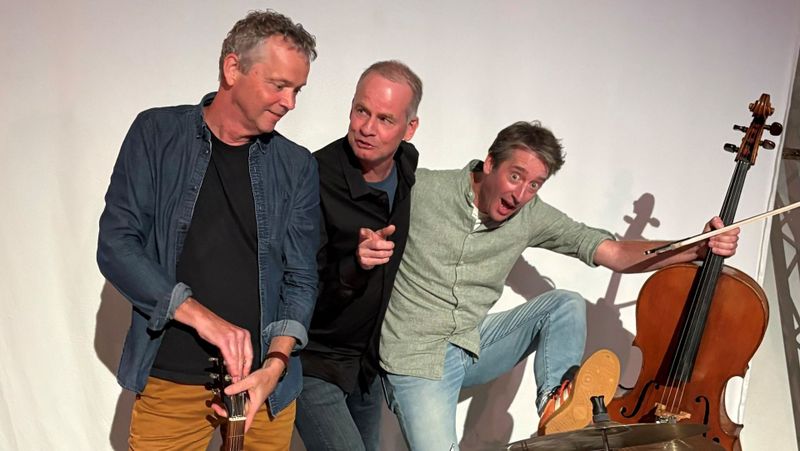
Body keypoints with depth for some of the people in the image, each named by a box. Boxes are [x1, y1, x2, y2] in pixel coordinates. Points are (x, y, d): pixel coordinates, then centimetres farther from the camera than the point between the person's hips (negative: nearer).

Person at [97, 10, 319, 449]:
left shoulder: (297, 166, 1)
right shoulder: (157, 133, -2)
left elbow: (299, 279, 1)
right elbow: (115, 245, -8)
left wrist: (275, 366, -15)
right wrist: (201, 316, -19)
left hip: (265, 380, 2)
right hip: (169, 381, -1)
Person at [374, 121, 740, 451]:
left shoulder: (531, 216, -3)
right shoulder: (419, 189, -15)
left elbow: (614, 254, -5)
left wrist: (697, 248, -16)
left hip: (475, 344, 4)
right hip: (416, 356, -4)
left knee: (566, 304, -12)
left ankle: (556, 404, -20)